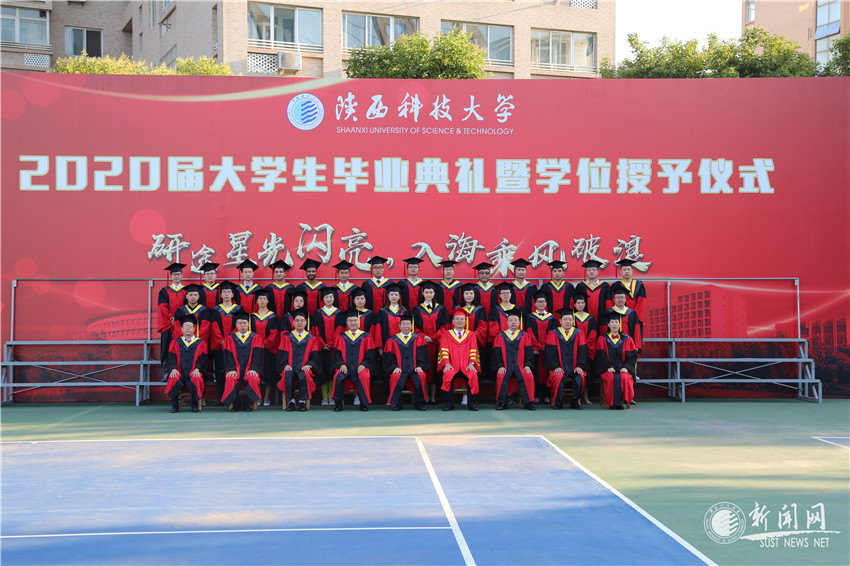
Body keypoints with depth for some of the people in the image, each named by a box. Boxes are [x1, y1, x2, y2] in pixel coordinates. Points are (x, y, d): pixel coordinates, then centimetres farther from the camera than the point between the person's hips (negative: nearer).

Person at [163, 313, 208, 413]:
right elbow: (171, 357, 5)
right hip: (179, 373, 1)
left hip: (193, 372, -1)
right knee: (173, 379, -34)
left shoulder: (200, 343, 15)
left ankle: (195, 405, -15)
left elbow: (202, 358, 3)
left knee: (197, 380, -35)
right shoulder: (175, 343, 18)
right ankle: (175, 405, -17)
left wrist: (197, 368, -16)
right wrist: (173, 368, -15)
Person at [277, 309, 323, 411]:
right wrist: (285, 365, -11)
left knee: (304, 374, -37)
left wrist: (309, 365, -14)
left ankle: (303, 401, -27)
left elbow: (314, 356, 6)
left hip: (304, 369, -1)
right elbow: (282, 355, 8)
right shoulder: (286, 338, 16)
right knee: (288, 374, -35)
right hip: (290, 369, 1)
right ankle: (291, 401, -26)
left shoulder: (312, 339, 15)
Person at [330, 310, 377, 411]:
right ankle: (338, 403, -17)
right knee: (338, 377, -32)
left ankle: (364, 403, -18)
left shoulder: (366, 336, 11)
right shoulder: (342, 337, 15)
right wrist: (341, 364, -9)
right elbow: (337, 353, 9)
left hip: (360, 368, -1)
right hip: (345, 367, 1)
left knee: (364, 377, -35)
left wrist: (363, 365, -10)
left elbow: (370, 354, 6)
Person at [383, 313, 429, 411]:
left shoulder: (418, 338, 13)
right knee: (395, 377, -34)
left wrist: (419, 366, -13)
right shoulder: (393, 340, 12)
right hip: (400, 369, 0)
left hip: (414, 369, 0)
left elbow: (422, 353, 3)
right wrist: (395, 367, -13)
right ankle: (397, 404, -15)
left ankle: (419, 403, -15)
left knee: (420, 376, -33)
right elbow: (389, 357, 5)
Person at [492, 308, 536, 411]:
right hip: (505, 367, 0)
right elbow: (497, 353, 4)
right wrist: (500, 366, -12)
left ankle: (528, 403, -19)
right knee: (501, 377, -31)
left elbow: (529, 352, 5)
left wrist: (527, 365, -11)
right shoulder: (500, 336, 12)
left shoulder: (525, 336, 13)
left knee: (528, 376, -30)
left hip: (520, 367, 0)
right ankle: (502, 403, -18)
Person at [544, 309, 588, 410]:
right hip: (559, 368, -1)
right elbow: (550, 352, 0)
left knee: (580, 378, -31)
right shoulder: (553, 334, 7)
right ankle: (558, 402, -15)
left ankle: (575, 402, -13)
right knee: (558, 378, -33)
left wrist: (580, 366, -10)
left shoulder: (579, 334, 11)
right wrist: (556, 366, -13)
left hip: (575, 368, 1)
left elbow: (582, 351, 5)